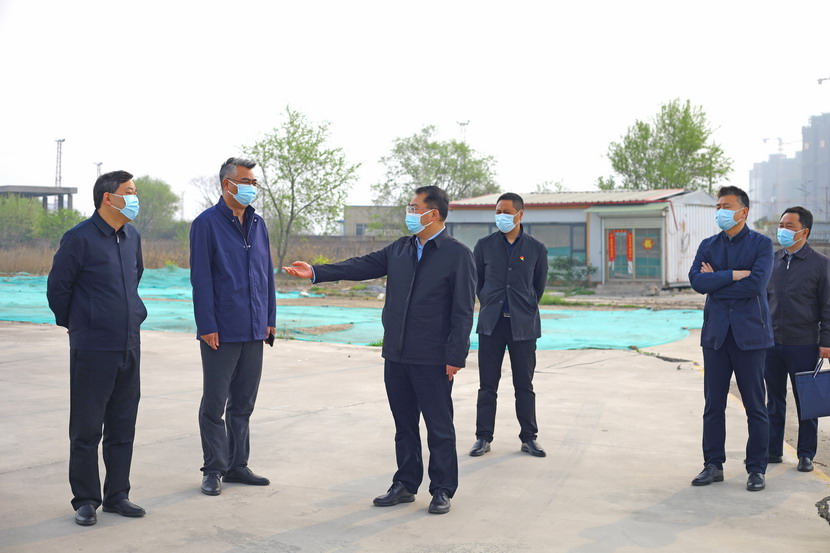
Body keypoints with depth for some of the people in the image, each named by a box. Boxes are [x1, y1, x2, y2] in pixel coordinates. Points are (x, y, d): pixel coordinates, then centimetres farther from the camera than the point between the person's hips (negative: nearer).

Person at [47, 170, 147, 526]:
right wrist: (73, 324, 9)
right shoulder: (79, 238, -11)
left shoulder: (132, 237, 9)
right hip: (92, 350, -6)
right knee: (87, 429, 3)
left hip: (129, 347, 6)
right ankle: (85, 501, 14)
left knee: (122, 427, 12)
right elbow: (57, 287, -3)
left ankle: (117, 495, 22)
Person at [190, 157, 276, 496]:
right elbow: (201, 278, -10)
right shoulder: (207, 224, -6)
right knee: (214, 404, 3)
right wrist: (207, 325, -15)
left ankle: (237, 465, 22)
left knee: (243, 404, 13)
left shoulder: (257, 224, 13)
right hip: (220, 333, -6)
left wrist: (270, 319, 10)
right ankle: (214, 469, 12)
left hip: (254, 330, 6)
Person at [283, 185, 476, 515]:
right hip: (396, 355, 6)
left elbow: (463, 311, -11)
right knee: (404, 423, 14)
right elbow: (362, 266, 10)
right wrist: (316, 273, 1)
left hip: (433, 359, -6)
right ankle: (405, 485, 26)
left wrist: (455, 356, -15)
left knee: (439, 426, 3)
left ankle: (442, 490, 16)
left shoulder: (457, 254, -8)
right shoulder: (399, 249, 12)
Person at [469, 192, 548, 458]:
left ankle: (528, 438, 15)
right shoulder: (485, 245, 3)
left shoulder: (536, 249, 2)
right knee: (487, 385, 3)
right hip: (491, 324, 1)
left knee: (524, 385, 6)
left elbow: (539, 285, 13)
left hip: (523, 325, 0)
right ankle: (483, 437, 11)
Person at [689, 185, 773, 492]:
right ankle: (713, 465, 16)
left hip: (749, 334, -3)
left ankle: (757, 469, 12)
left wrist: (716, 280, -8)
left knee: (755, 406, 2)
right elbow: (697, 280, -5)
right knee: (713, 404, 6)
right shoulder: (708, 245, 11)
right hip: (716, 334, 4)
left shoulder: (761, 244, -1)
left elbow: (756, 284, -16)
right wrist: (734, 275, -13)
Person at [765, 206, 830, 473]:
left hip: (804, 345, -4)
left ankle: (806, 454, 15)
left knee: (805, 401, 5)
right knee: (774, 399, 11)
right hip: (771, 343, 4)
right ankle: (773, 450, 20)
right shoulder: (772, 260, 9)